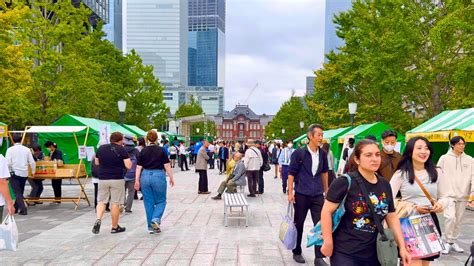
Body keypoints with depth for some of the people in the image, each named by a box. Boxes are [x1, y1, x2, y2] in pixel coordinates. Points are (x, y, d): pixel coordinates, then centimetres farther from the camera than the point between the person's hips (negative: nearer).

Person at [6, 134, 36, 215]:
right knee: (20, 192, 17)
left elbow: (8, 163, -12)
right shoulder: (26, 149, 4)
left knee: (17, 192, -1)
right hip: (24, 174, 4)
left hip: (14, 173, -3)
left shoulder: (10, 149, -5)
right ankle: (15, 208, 28)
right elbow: (32, 162, 3)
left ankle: (23, 209, -12)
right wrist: (33, 171, 18)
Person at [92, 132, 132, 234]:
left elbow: (97, 162, 19)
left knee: (101, 201, 12)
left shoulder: (101, 148, 7)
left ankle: (98, 219, -11)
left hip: (103, 179, 4)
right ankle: (115, 227, 12)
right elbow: (129, 166, -10)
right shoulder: (122, 150, -7)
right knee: (115, 203, 4)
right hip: (117, 179, -3)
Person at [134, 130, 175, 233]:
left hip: (145, 176, 3)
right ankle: (156, 219, -12)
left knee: (148, 202, 10)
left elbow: (139, 167, 1)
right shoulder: (161, 150, -3)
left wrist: (137, 180, 5)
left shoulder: (143, 151, 3)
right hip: (158, 176, -2)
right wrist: (171, 178, 3)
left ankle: (151, 227, 14)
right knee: (161, 201, 11)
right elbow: (167, 165, -4)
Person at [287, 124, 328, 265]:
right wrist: (290, 192, -12)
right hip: (301, 195, -3)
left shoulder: (322, 154, 3)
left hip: (318, 195, 3)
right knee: (298, 225, 10)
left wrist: (326, 190, 19)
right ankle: (297, 252, 28)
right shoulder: (299, 153, -10)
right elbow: (291, 173, -8)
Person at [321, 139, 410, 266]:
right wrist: (328, 242, -15)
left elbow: (392, 217, 12)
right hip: (345, 253, -6)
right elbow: (327, 211, -15)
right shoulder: (345, 182, -14)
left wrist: (402, 247, 8)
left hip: (373, 254, 6)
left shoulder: (385, 185, 6)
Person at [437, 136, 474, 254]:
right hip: (448, 194, -3)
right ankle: (448, 242, 1)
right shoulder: (444, 158, 0)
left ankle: (453, 241, 25)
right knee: (450, 217, -14)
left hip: (463, 195, 3)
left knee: (458, 220, 10)